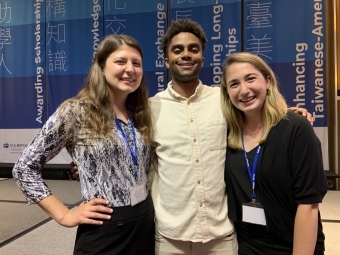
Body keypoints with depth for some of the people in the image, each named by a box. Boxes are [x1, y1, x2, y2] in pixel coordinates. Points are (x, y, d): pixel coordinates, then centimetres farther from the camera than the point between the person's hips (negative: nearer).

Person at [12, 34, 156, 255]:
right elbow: (25, 168, -7)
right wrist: (64, 215, -10)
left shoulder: (141, 114, 3)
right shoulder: (75, 112, -12)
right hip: (103, 230, -5)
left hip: (145, 223, 5)